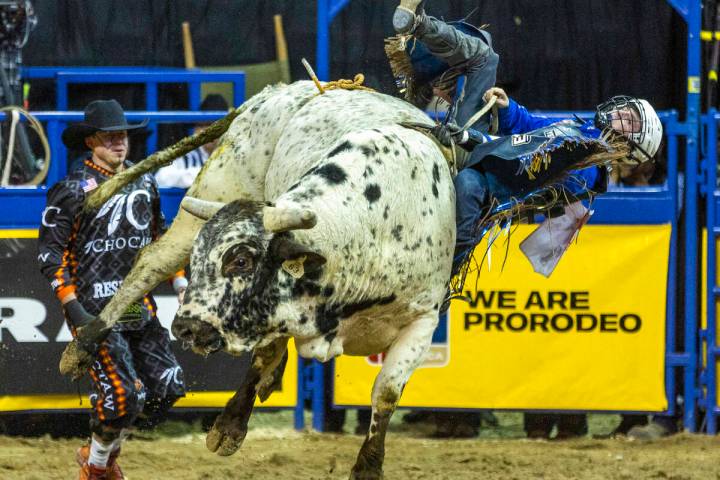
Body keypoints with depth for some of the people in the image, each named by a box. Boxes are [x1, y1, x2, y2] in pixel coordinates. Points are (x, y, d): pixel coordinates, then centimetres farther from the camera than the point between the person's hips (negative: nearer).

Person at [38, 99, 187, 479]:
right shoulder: (73, 190, -5)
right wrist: (71, 304, -14)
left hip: (140, 305, 6)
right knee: (122, 394, -15)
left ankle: (108, 449, 25)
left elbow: (161, 240, 26)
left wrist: (181, 286, 19)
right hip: (95, 310, -6)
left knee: (168, 387, 2)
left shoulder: (144, 184, 13)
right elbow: (49, 251, -6)